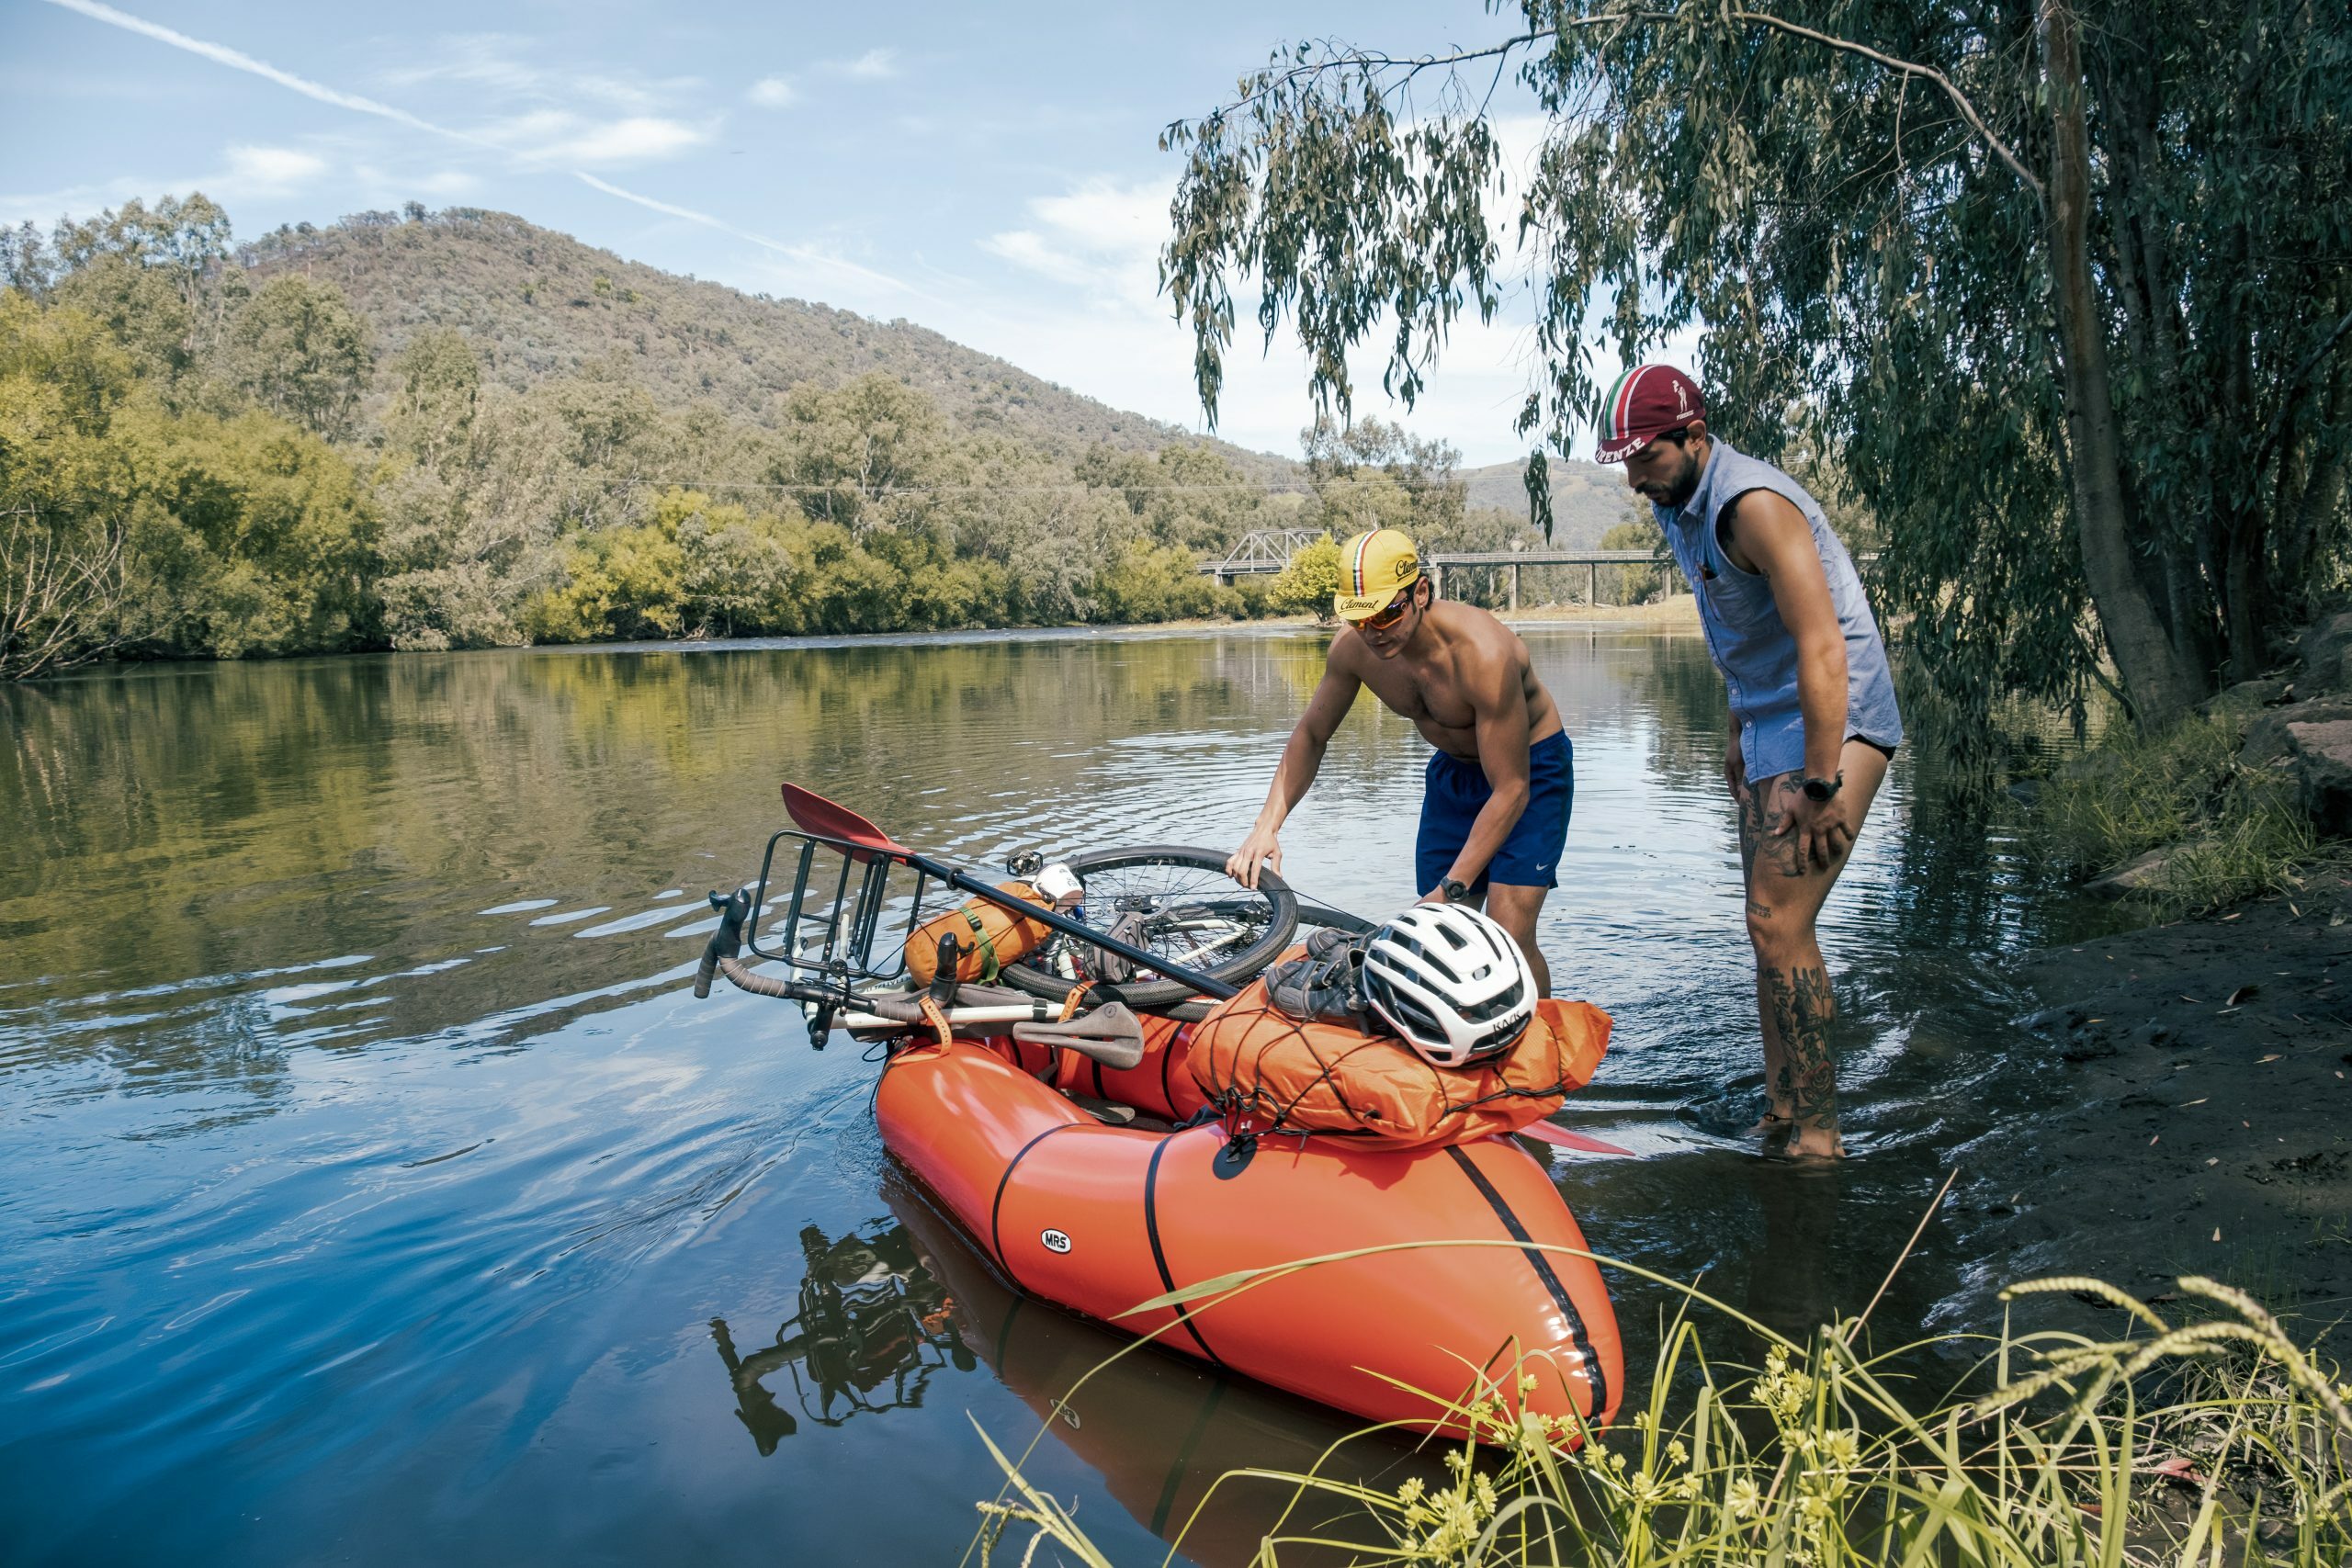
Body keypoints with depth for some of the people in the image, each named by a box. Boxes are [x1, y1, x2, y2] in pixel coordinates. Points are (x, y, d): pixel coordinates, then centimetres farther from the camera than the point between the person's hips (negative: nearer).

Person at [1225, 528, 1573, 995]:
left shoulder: (1483, 653, -36)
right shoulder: (1352, 648, -18)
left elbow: (1511, 789, -31)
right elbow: (1311, 734, -1)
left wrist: (1450, 889, -33)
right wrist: (1267, 825, -13)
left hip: (1532, 768, -5)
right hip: (1453, 768, 6)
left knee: (1508, 939, -17)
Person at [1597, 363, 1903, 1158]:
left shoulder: (1752, 504, -21)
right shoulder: (1683, 506, 9)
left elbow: (1821, 646, -26)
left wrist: (1821, 785, -26)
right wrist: (1742, 732, 24)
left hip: (1833, 725, -10)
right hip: (1772, 727, 10)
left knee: (1779, 923, -14)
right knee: (1770, 926, 11)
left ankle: (1819, 1134, -4)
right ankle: (1781, 1112, 21)